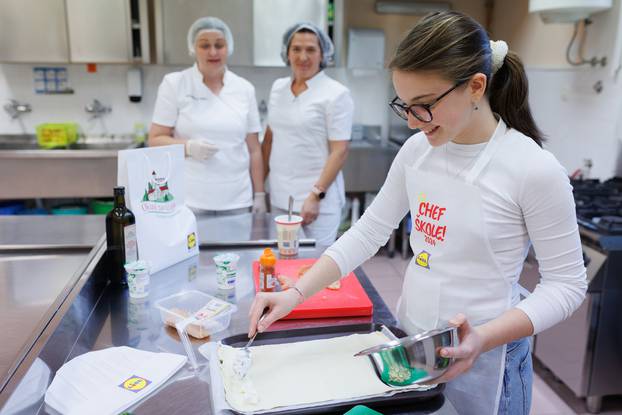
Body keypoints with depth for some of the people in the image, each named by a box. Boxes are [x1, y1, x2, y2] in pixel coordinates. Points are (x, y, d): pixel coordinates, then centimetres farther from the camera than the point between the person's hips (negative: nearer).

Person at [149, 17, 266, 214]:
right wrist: (189, 147, -20)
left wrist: (259, 194, 6)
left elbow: (254, 148, 8)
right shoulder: (174, 84, -1)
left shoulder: (244, 88, 6)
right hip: (189, 199, -2)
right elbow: (156, 140, -1)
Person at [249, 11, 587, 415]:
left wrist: (483, 339, -26)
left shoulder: (535, 169, -19)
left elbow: (567, 283, -12)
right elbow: (369, 231, 0)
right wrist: (296, 293, -8)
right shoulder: (417, 150, -5)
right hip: (410, 342, 5)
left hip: (483, 359, -4)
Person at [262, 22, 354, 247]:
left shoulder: (336, 94, -9)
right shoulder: (278, 87, 8)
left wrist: (316, 196, -18)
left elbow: (340, 151, -12)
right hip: (279, 196, 5)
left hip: (317, 198, -5)